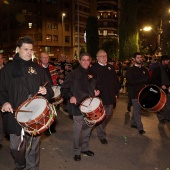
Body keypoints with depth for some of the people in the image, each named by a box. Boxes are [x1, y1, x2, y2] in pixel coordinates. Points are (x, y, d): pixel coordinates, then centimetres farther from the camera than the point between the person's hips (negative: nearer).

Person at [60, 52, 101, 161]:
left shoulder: (92, 75, 10)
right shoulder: (73, 74, -5)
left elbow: (97, 86, 25)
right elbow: (64, 88, -5)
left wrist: (97, 91, 5)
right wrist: (70, 96, -20)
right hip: (78, 106, -5)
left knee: (88, 128, 16)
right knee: (78, 131, 1)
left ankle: (85, 148, 35)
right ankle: (77, 151, 20)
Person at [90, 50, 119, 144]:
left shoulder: (111, 68, 11)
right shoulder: (94, 68, -6)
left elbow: (116, 81, 13)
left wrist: (116, 93, 7)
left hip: (110, 97, 6)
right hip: (100, 97, -6)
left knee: (109, 115, 18)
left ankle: (101, 129, 43)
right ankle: (101, 135, 20)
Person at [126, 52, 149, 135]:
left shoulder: (144, 69, 10)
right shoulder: (130, 70, -6)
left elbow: (148, 79, 12)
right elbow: (130, 81, -16)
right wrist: (142, 79, -21)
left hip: (142, 92, 5)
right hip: (134, 93, -5)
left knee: (137, 109, 14)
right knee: (137, 110, -4)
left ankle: (133, 123, 29)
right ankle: (140, 128, 2)